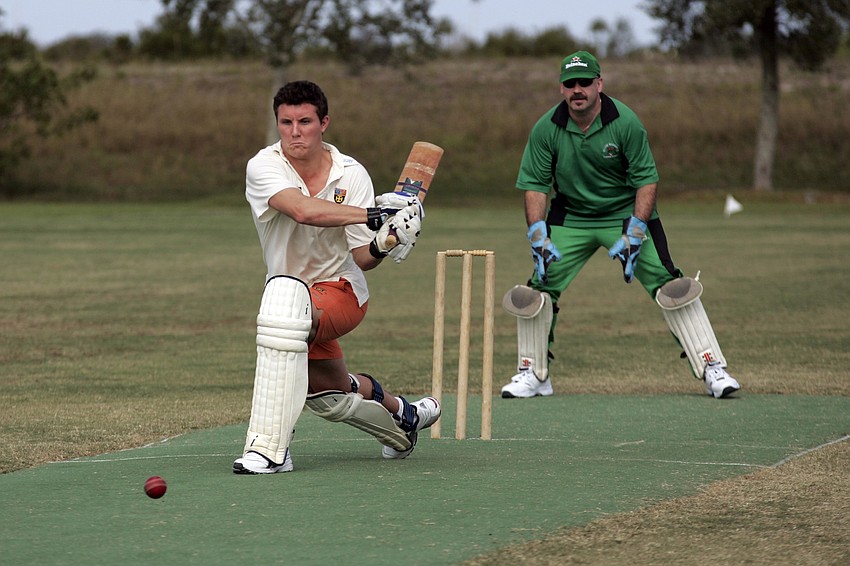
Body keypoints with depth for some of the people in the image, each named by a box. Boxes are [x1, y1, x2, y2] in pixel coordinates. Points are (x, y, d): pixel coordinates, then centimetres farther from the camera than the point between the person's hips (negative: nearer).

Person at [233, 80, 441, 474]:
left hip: (342, 291, -3)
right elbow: (303, 210, -34)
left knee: (286, 295, -36)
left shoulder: (351, 175, -10)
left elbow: (362, 258, -10)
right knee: (332, 396, 11)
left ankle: (269, 447, -39)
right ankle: (403, 416, 49)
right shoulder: (264, 167, -14)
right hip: (299, 308, 3)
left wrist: (381, 244, -33)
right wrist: (374, 214, -39)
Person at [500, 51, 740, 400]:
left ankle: (712, 370, -6)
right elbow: (535, 184, -7)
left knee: (674, 289, -12)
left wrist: (635, 233, -22)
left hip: (625, 213, -2)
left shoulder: (625, 122, -18)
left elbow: (647, 179, -14)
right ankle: (533, 374, 9)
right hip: (570, 219, 2)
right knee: (537, 290, -9)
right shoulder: (546, 129, -13)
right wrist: (538, 236, -19)